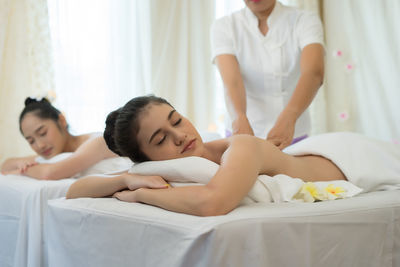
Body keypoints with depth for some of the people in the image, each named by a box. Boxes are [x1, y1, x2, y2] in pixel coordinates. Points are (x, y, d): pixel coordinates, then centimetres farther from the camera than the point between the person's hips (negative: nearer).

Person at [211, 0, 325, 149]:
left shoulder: (305, 21, -10)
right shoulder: (223, 27, -9)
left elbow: (314, 73, -27)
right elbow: (232, 82, -23)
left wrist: (288, 119, -45)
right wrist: (240, 120, -44)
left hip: (295, 137, 0)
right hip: (245, 136, 0)